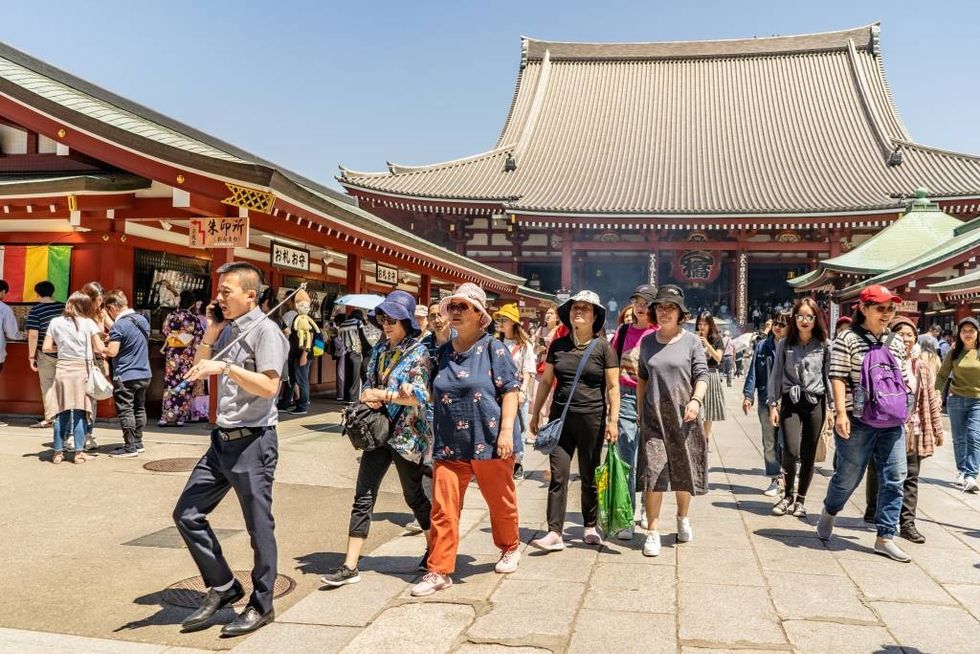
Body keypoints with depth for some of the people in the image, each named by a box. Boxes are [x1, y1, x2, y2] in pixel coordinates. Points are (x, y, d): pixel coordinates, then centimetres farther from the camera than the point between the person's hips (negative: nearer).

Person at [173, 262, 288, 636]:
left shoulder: (265, 330, -12)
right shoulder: (228, 330, 12)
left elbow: (269, 386, -22)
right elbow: (198, 373, 19)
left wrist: (225, 367, -26)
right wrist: (210, 334, 7)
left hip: (253, 442, -8)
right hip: (222, 440, 9)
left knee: (259, 527, 3)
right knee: (187, 513, 10)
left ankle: (261, 606, 19)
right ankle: (223, 587, 24)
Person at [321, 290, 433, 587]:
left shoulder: (418, 352, -8)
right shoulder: (379, 350, 10)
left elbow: (420, 396, -15)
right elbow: (370, 384, 15)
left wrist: (383, 395, -20)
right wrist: (369, 398, -7)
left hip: (407, 433, -5)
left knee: (414, 496, 9)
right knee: (363, 497, 1)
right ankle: (350, 566, 4)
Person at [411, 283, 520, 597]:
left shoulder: (493, 348, -4)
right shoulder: (442, 352, 10)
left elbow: (510, 391, -8)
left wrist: (506, 431, -15)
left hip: (489, 442, -3)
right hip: (450, 445, 4)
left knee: (501, 501, 14)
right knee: (442, 508, -1)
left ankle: (510, 548, 39)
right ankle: (439, 570, 9)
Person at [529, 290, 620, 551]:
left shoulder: (603, 347, -3)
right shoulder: (558, 346, 6)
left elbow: (613, 386, -3)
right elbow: (546, 380, 13)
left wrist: (613, 420, -9)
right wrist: (536, 413, 13)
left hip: (591, 419, -2)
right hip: (561, 417, 2)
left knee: (590, 476, 10)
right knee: (558, 475, -2)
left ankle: (590, 526, 27)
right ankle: (554, 533, -1)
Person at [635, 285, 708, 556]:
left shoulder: (691, 341, -2)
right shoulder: (647, 342, 6)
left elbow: (702, 375, -6)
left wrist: (696, 400, -23)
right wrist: (639, 410, 10)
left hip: (684, 416, -1)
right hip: (653, 417, 1)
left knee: (684, 471, 13)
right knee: (653, 472, -5)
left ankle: (683, 517, 38)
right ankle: (653, 531, 2)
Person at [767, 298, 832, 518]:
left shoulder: (824, 346, 2)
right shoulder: (784, 344, 3)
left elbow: (829, 376, 4)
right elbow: (776, 375, 5)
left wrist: (832, 407, 1)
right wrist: (772, 405, 1)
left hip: (815, 402, 1)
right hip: (790, 402, -1)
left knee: (808, 455, 5)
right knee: (791, 451, -13)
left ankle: (800, 499, 21)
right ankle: (788, 494, 10)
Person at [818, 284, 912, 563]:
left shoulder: (896, 343, 12)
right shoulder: (848, 339, -6)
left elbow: (902, 380, 20)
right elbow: (838, 378, -11)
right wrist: (841, 412, -18)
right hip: (858, 421, -5)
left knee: (894, 478, 2)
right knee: (849, 475, 4)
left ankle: (885, 537, 11)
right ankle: (829, 512, 33)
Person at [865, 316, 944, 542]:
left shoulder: (922, 364, 5)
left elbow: (931, 397, 10)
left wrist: (937, 428, 10)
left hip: (913, 430, 3)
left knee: (911, 477, 3)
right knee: (878, 472, 12)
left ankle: (907, 523, 6)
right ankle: (873, 511, 30)